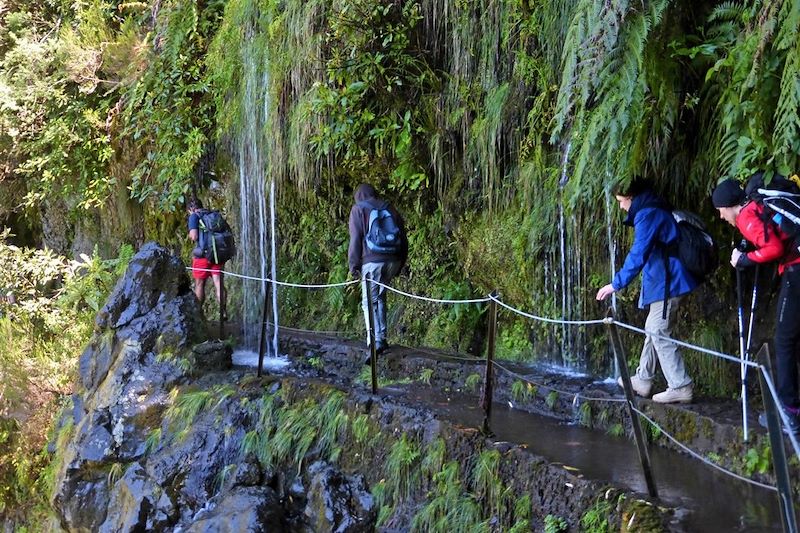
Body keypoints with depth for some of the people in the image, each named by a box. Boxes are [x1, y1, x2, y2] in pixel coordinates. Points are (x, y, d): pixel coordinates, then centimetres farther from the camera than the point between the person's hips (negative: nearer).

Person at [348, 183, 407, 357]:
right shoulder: (390, 209, 15)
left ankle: (376, 341, -12)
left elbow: (355, 240, -5)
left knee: (370, 302, -1)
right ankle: (382, 337, 18)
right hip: (393, 261, 5)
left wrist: (353, 265, -1)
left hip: (372, 262, -5)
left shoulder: (358, 209, 3)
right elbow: (403, 239, 15)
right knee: (380, 297, 20)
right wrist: (400, 264, 21)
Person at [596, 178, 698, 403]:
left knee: (658, 333, -8)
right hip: (664, 281, 11)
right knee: (654, 330, 17)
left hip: (666, 283, -11)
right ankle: (643, 380, 26)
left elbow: (638, 255, -21)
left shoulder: (648, 215, -15)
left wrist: (616, 284, -18)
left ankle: (680, 387, -8)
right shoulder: (655, 211, 17)